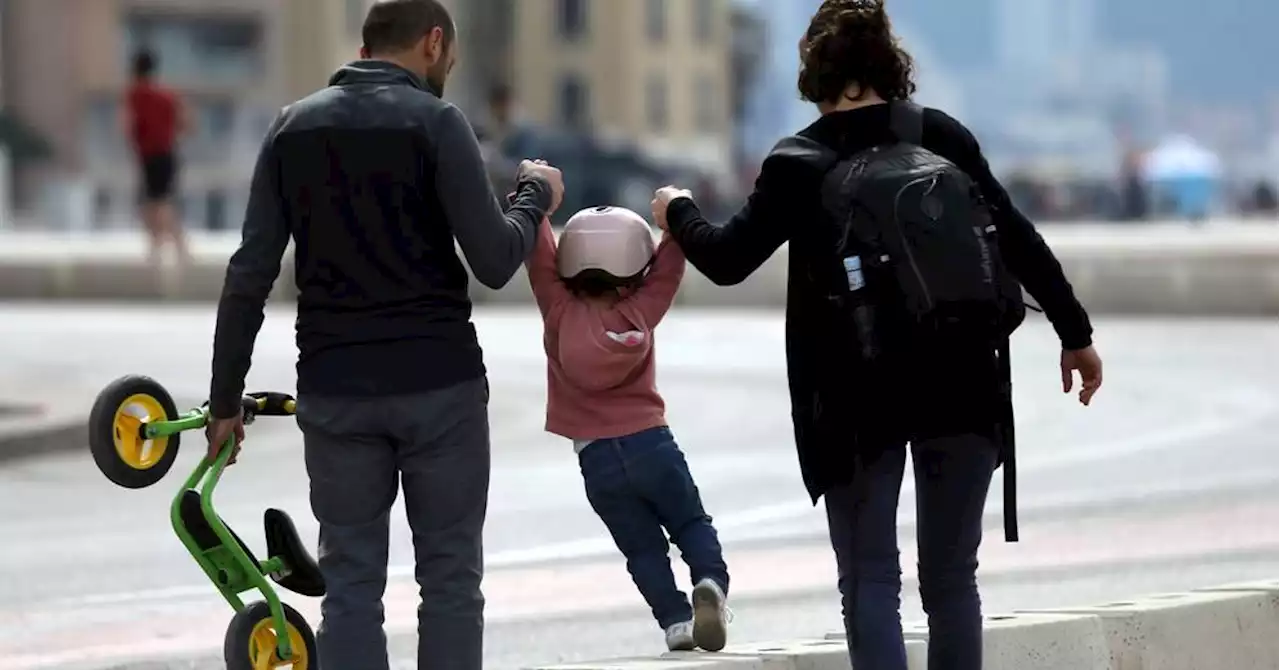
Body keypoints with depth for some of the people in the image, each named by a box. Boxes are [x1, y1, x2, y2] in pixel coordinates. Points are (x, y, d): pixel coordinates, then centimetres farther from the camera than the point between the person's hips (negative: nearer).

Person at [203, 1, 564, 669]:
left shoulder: (293, 127, 6)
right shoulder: (434, 122, -6)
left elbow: (249, 276, 3)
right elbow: (495, 261, -11)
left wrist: (225, 398, 8)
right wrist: (536, 196, 8)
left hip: (335, 391, 3)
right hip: (439, 386, -3)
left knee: (351, 582, 7)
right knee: (450, 578, 5)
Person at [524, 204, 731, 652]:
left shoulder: (560, 313, -3)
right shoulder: (640, 313, -2)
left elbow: (540, 260, -2)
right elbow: (667, 271, 5)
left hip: (597, 459, 0)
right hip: (650, 443, 0)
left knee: (643, 548, 6)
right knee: (692, 524, 9)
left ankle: (675, 620, -9)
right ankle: (711, 582, -19)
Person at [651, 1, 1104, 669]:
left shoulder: (798, 164, -3)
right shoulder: (939, 134, 3)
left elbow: (726, 259, 4)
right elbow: (1019, 240, 4)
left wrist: (679, 212, 24)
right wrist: (1075, 333, 13)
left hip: (859, 402, -2)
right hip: (961, 389, 2)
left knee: (871, 583, 2)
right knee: (951, 577, 11)